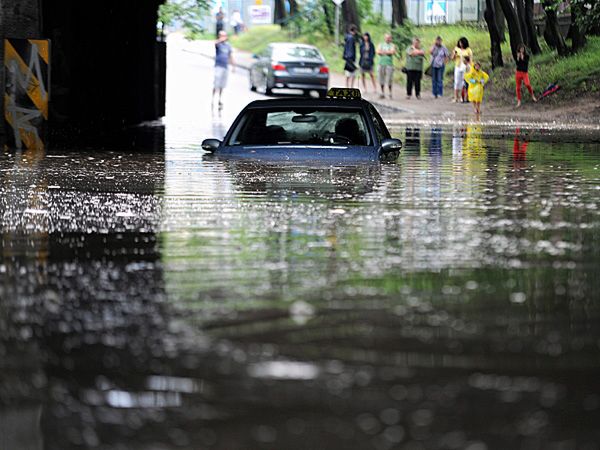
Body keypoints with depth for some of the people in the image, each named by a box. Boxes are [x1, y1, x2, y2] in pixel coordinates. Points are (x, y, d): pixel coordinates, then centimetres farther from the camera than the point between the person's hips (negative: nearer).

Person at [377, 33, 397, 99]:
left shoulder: (392, 45, 8)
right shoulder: (380, 45, 16)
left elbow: (393, 52, -10)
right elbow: (378, 51, 0)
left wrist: (383, 51, -4)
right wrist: (388, 52, -7)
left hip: (389, 64, -3)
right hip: (381, 63, 3)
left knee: (389, 80, -9)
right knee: (381, 79, 2)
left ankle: (390, 93, 2)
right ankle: (383, 93, 10)